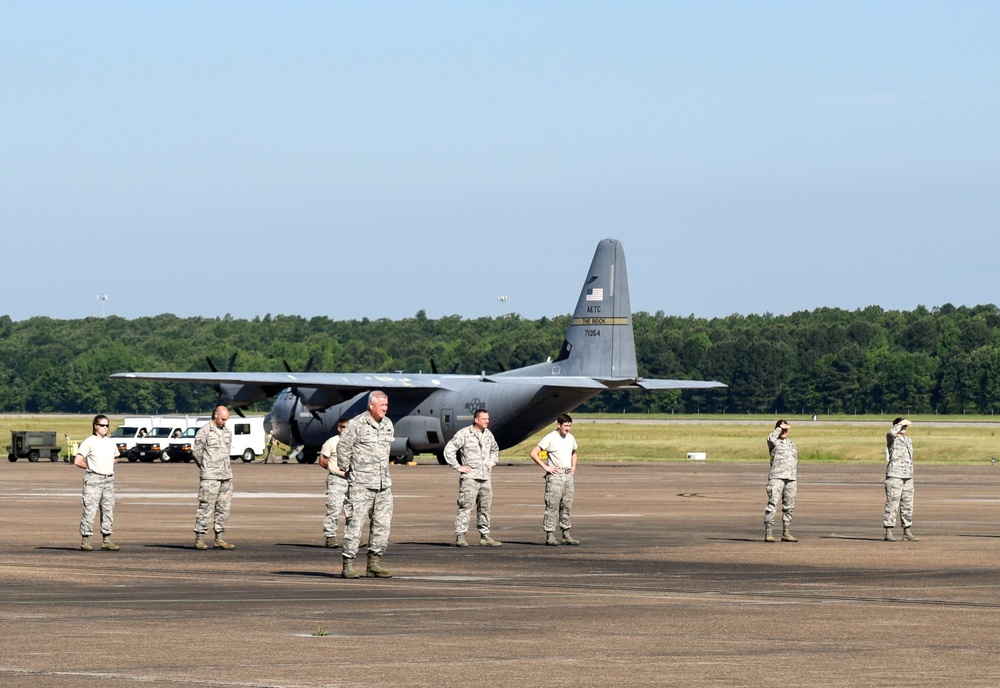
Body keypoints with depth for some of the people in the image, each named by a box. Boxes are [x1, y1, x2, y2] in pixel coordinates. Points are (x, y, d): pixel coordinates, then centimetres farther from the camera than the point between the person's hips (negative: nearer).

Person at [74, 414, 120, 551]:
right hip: (93, 479, -6)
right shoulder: (89, 442, -5)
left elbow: (115, 458, 31)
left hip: (108, 479, 6)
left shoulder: (111, 443, 14)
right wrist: (91, 467, 0)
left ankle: (107, 540, 11)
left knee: (108, 510, 6)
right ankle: (85, 540, -6)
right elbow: (78, 461, -10)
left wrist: (107, 466, 14)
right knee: (89, 510, -8)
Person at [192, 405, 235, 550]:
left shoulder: (226, 432, 13)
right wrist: (205, 469, 7)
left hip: (226, 475, 7)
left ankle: (220, 539, 10)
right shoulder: (204, 432, -7)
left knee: (224, 507, 6)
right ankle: (199, 539, -5)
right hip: (210, 477, -7)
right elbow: (196, 452, -4)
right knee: (206, 507, -8)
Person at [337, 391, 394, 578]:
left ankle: (373, 564, 14)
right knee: (355, 523, -8)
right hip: (361, 485, -7)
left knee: (382, 524, 6)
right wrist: (347, 471, -1)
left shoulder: (388, 425, 12)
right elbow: (343, 447, -7)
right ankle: (348, 565, -5)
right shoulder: (356, 424, -9)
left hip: (383, 484, 7)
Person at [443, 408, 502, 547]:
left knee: (485, 508, 9)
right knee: (466, 506, -11)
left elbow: (495, 449, 35)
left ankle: (485, 537, 15)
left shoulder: (488, 434, 14)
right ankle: (460, 537, -10)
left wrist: (491, 463, 20)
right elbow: (449, 450, -10)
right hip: (470, 477, -7)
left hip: (486, 477, 7)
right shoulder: (464, 434, -7)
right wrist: (458, 467, -10)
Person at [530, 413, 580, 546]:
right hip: (555, 475, -7)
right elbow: (534, 453, -10)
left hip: (568, 475, 7)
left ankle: (566, 535, 13)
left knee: (567, 505, 8)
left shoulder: (570, 438, 13)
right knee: (552, 505, -8)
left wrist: (574, 466, 17)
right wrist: (546, 467, -12)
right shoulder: (550, 438, -8)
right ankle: (549, 535, -6)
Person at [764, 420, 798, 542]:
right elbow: (771, 438, -21)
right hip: (776, 477, -7)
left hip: (791, 478, 7)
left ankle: (786, 533, 16)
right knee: (772, 504, -12)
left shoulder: (791, 444, 23)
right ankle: (768, 533, -13)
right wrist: (779, 427, -12)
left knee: (789, 507, 8)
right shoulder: (774, 442, 4)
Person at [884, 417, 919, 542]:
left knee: (907, 505, 9)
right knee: (892, 505, -8)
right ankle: (888, 533, -7)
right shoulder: (892, 439, -3)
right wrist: (901, 423, -21)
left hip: (907, 476, 7)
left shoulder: (908, 440, 18)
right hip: (894, 475, -7)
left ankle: (907, 532, 16)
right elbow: (891, 433, -29)